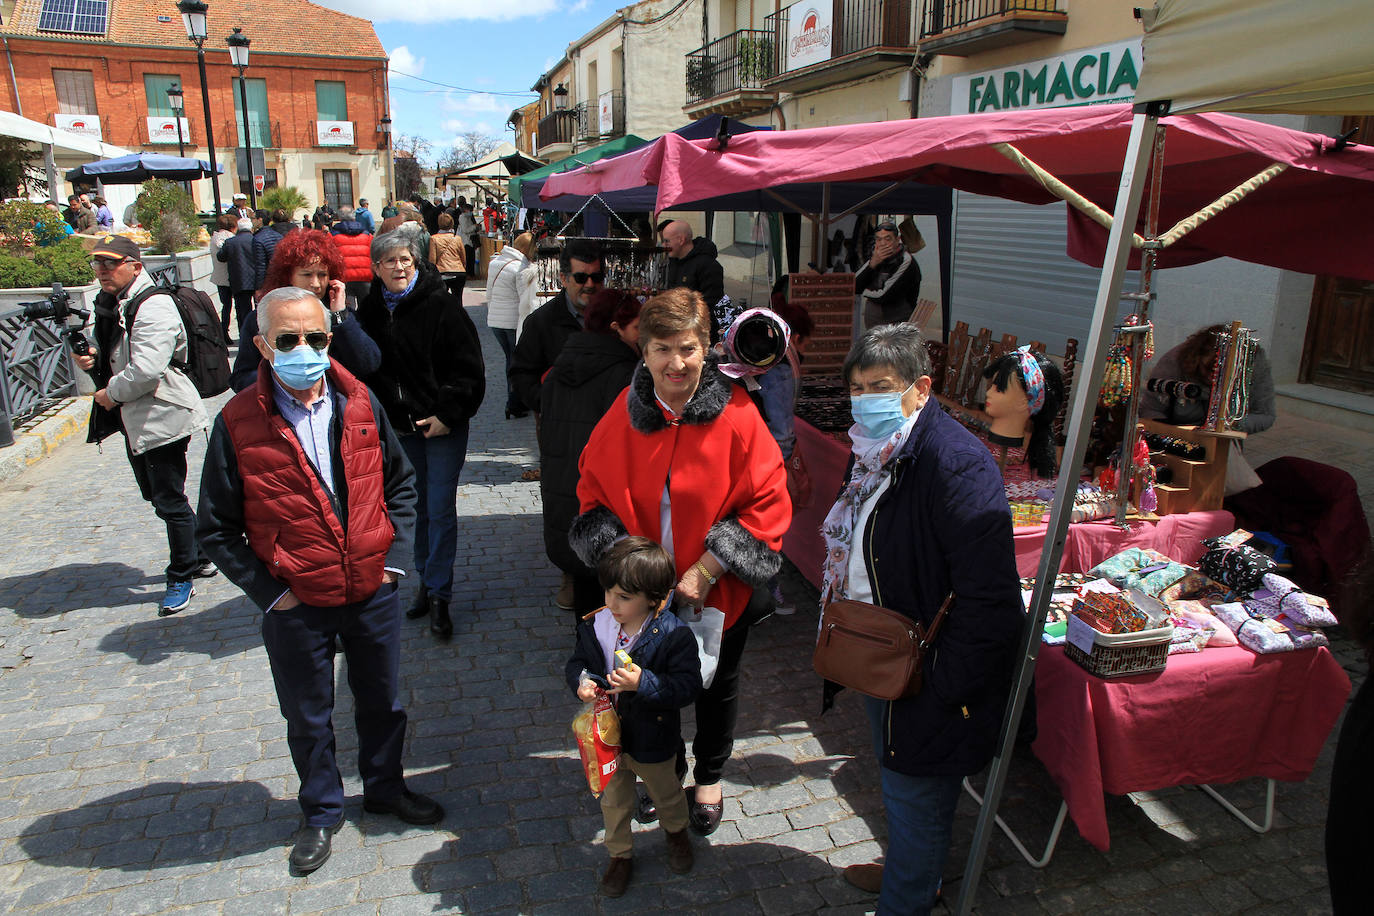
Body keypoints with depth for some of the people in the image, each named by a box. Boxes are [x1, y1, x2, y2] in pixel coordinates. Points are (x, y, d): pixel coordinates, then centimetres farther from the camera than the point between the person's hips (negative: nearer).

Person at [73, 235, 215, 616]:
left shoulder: (153, 306, -19)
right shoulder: (109, 304, 13)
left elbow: (146, 371, -27)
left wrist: (111, 393, -12)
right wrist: (92, 357, 5)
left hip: (162, 417, -10)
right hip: (134, 420, 10)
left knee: (169, 501, -1)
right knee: (157, 495, 18)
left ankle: (182, 576, 13)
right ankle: (197, 558, 34)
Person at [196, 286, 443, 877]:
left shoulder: (360, 404, -5)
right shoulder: (238, 423, -13)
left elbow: (399, 483, 8)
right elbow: (217, 528, -6)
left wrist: (393, 556, 1)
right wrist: (269, 592, -10)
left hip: (373, 592, 2)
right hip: (296, 607, -2)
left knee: (382, 702, 20)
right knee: (308, 718, 18)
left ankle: (385, 788, 46)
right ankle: (321, 811, 43)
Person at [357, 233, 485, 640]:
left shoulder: (441, 305, -10)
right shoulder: (370, 309, 5)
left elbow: (468, 369, -10)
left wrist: (447, 414, -14)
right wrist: (385, 416, 5)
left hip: (443, 427, -4)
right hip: (400, 427, 5)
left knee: (441, 510, -3)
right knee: (419, 507, 15)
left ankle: (438, 596, 7)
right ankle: (426, 581, 29)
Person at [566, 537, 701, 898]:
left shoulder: (674, 635, -28)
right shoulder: (595, 625, -15)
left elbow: (688, 686, -28)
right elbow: (577, 661, 0)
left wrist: (644, 683, -40)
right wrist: (581, 680, -23)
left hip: (652, 739, -2)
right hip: (607, 735, 3)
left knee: (665, 793, 27)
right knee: (614, 800, 23)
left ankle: (676, 831, 59)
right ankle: (620, 854, 50)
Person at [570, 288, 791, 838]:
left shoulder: (736, 415, -20)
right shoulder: (625, 415, -10)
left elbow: (769, 504, -18)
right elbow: (593, 488, 2)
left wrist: (706, 570, -22)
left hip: (718, 593, -2)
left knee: (717, 686, 22)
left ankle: (709, 777, 50)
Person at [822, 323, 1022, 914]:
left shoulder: (956, 464, -28)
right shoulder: (875, 451, 2)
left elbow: (988, 597, -29)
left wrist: (943, 688, -24)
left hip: (924, 676, -9)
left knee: (915, 794, 12)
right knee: (895, 777, 27)